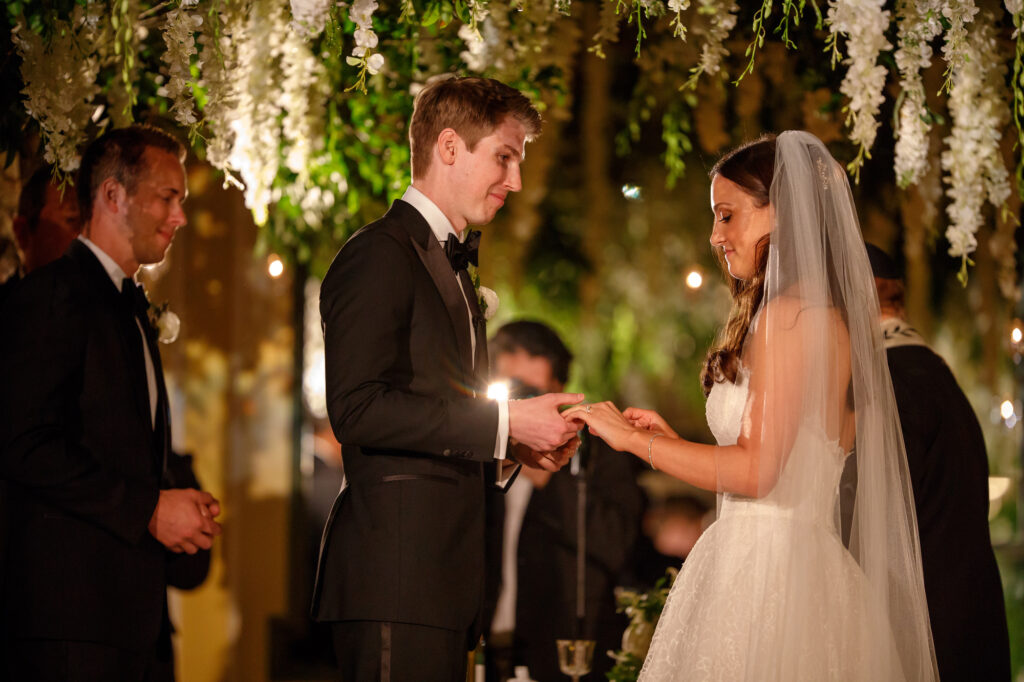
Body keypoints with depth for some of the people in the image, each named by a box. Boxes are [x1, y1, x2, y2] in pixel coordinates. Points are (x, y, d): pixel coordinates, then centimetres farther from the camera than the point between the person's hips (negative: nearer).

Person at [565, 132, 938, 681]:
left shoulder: (786, 315, -12)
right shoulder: (833, 315, 16)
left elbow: (755, 470, -16)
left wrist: (634, 439, -6)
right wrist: (674, 443, 18)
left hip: (765, 568, -9)